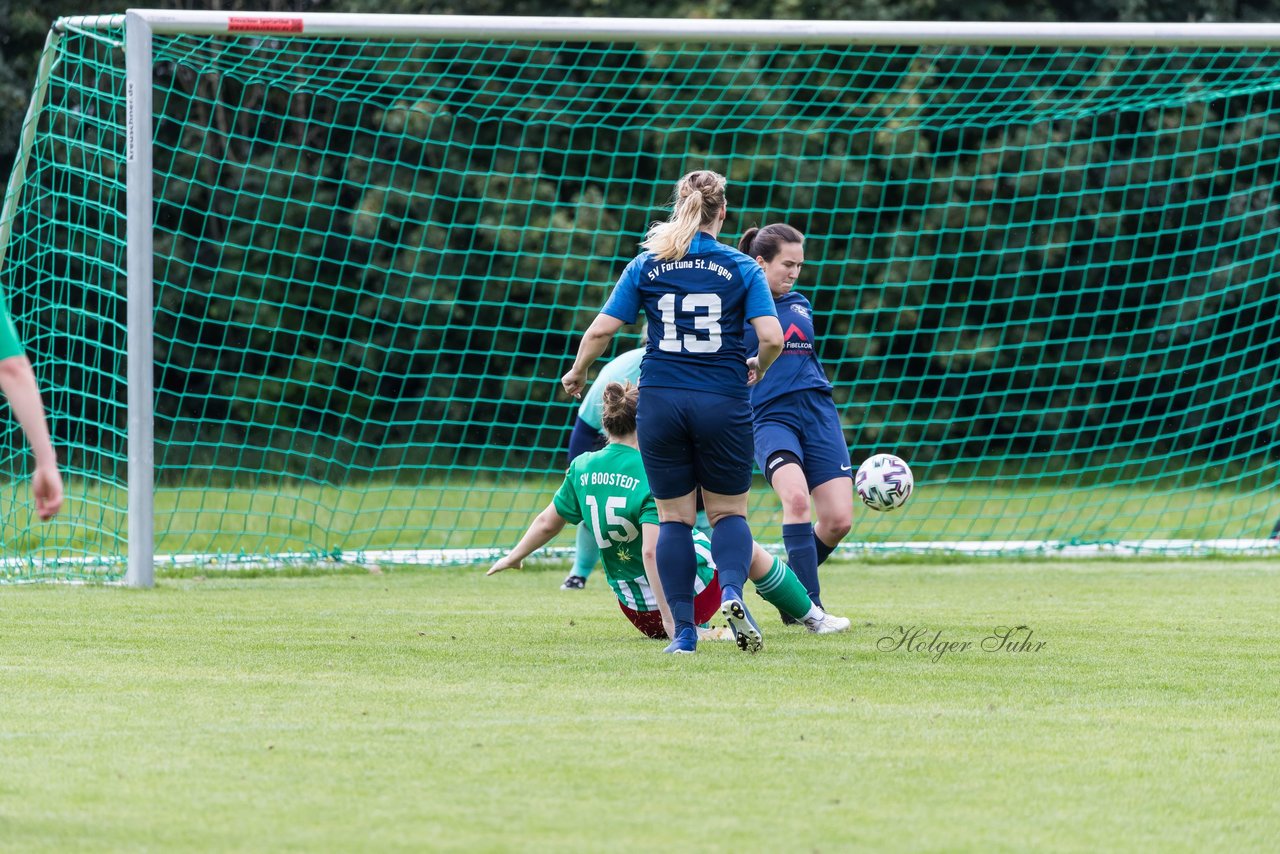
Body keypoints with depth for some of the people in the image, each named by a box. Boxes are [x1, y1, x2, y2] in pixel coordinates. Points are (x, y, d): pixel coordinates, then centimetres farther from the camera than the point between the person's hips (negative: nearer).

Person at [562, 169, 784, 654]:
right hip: (723, 404, -1)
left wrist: (578, 372, 16)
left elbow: (601, 329, -2)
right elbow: (772, 336, -9)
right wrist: (758, 367, 12)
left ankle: (684, 630, 3)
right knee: (728, 511, 13)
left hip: (661, 399, 1)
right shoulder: (741, 269, 0)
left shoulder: (647, 266, 2)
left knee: (673, 517, 9)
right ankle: (731, 591, -15)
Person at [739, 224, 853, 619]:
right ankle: (810, 607, -27)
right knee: (796, 495, -30)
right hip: (770, 416, -5)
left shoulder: (800, 305, 17)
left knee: (839, 519, -7)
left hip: (817, 413, 5)